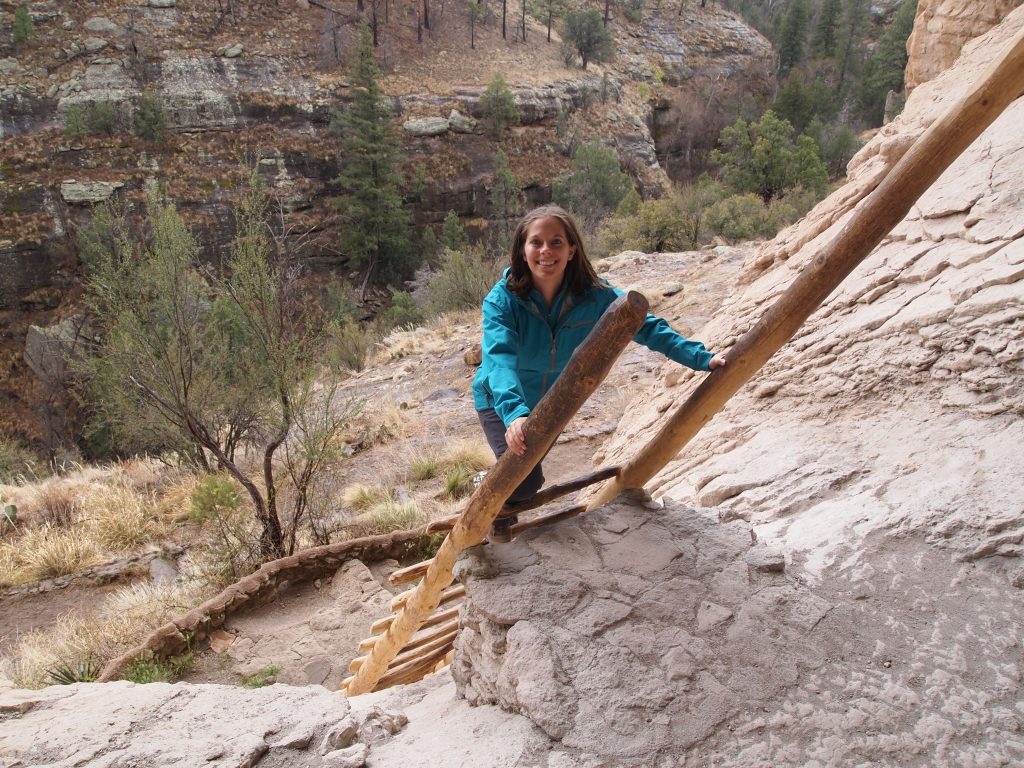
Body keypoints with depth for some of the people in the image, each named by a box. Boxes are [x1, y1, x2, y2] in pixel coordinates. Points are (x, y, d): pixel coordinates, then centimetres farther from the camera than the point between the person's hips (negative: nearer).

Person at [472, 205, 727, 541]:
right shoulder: (502, 299, -29)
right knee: (526, 480, -20)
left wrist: (701, 358, -22)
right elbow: (500, 357, -43)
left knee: (528, 476, 21)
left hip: (551, 404, 4)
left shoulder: (594, 296, -21)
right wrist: (513, 412, -59)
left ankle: (505, 493, 55)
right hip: (501, 403, -4)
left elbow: (645, 326, -15)